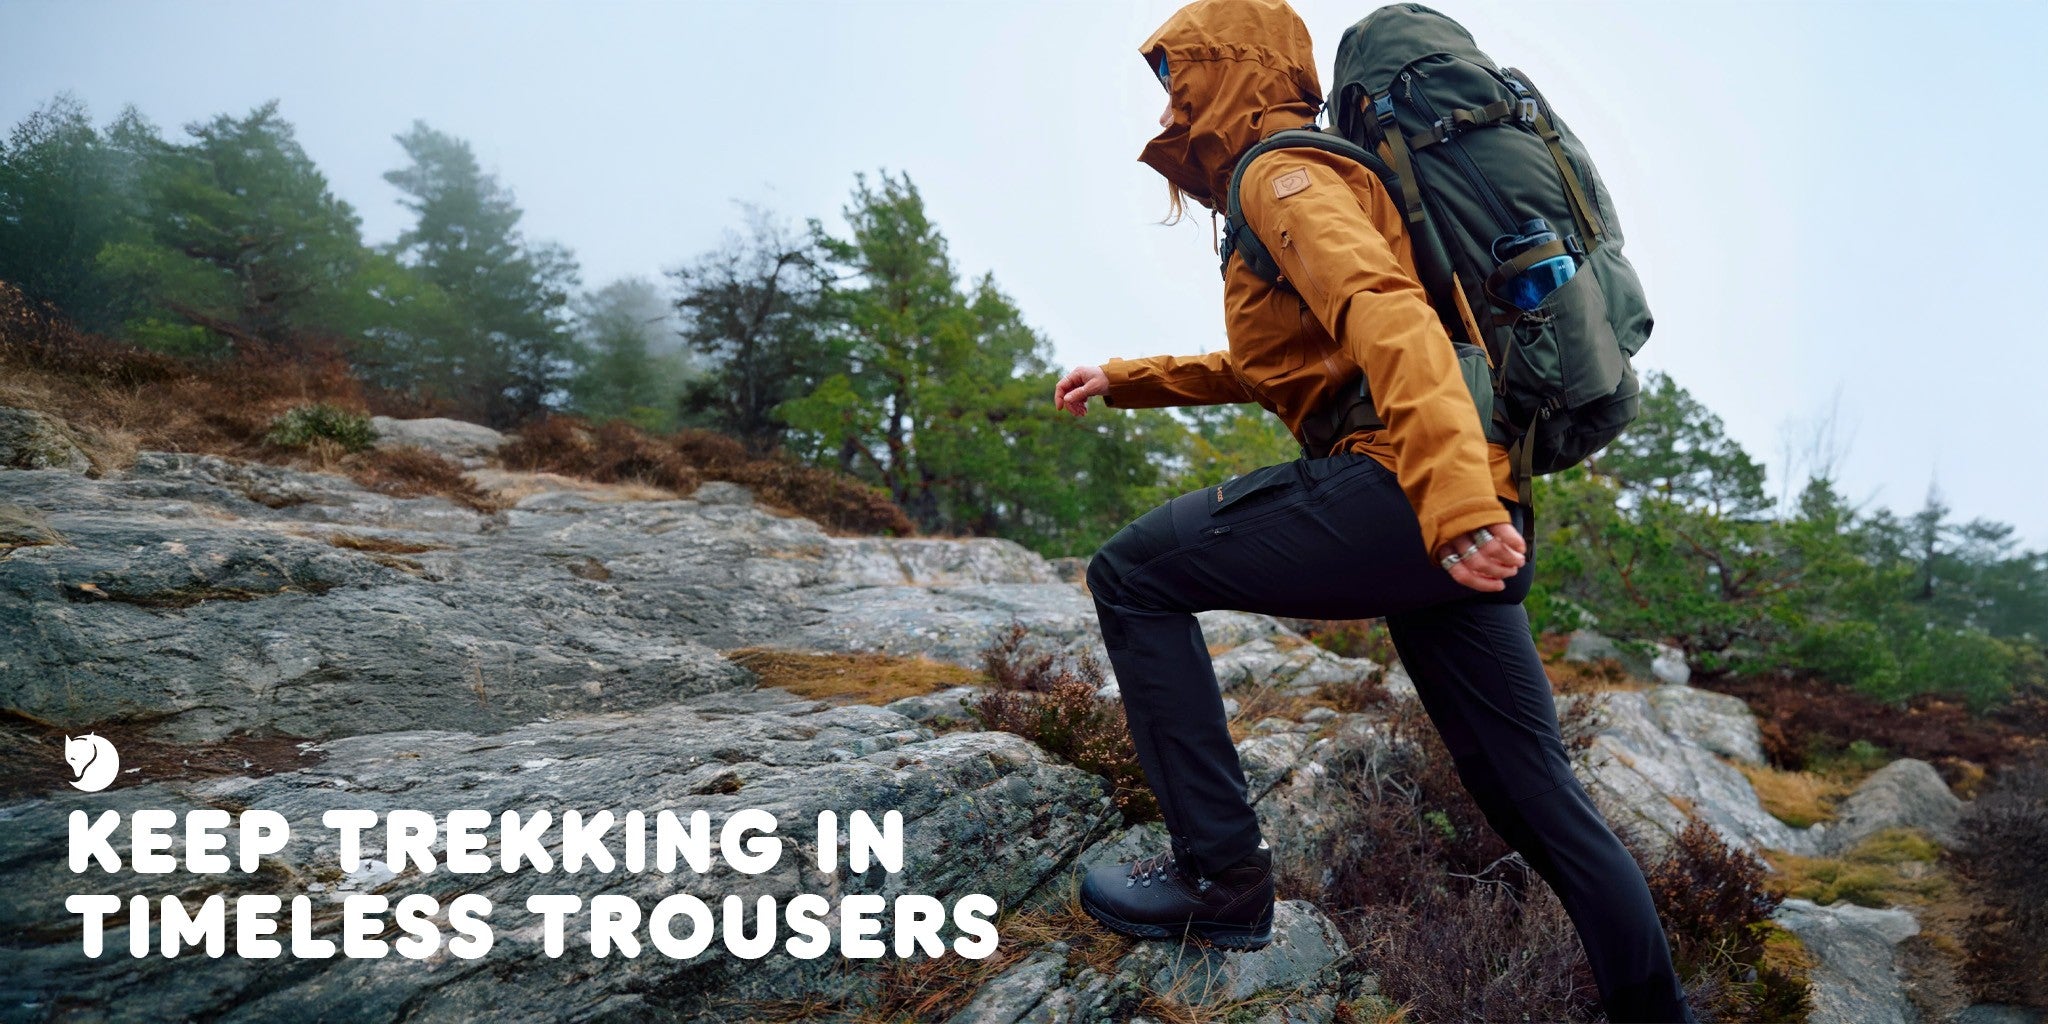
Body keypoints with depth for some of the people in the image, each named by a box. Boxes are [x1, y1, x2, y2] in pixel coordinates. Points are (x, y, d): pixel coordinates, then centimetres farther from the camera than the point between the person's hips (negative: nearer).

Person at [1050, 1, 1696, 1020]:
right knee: (1536, 793, 16)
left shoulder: (1281, 172, -2)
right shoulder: (1318, 180, 29)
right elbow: (1262, 368, 40)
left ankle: (1221, 874, -3)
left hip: (1415, 496, -10)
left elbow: (1386, 315, -22)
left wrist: (1454, 502, -35)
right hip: (1475, 518, 10)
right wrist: (1124, 380, 35)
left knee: (1133, 574, -2)